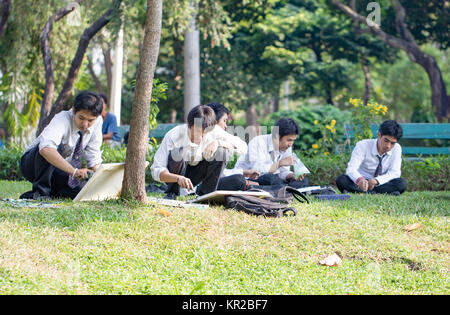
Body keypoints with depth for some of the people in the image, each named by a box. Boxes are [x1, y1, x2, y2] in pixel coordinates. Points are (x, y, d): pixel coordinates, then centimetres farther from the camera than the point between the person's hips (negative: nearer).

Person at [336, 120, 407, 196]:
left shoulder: (396, 148, -7)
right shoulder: (363, 146, -15)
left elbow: (394, 173, -15)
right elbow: (351, 169, -27)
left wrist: (376, 180, -33)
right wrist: (360, 179, -51)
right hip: (360, 184, -2)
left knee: (402, 183, -29)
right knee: (341, 180, -31)